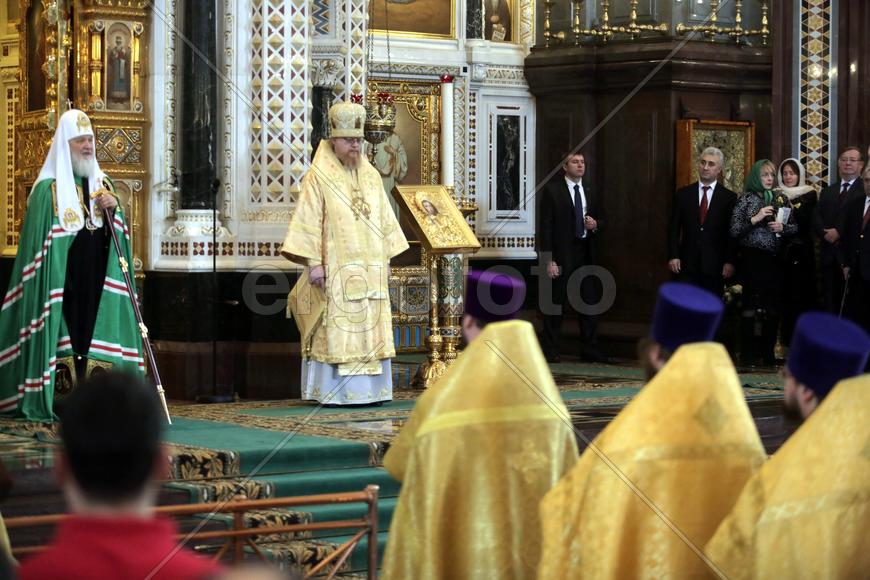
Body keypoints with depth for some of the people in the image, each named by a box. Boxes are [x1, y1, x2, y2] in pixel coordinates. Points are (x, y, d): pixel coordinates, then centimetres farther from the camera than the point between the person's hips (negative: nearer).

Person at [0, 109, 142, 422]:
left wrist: (114, 208, -7)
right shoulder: (48, 189, -2)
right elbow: (39, 240, -5)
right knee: (66, 335, -7)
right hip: (64, 279, -5)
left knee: (96, 334, 2)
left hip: (97, 281, 5)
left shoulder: (103, 184, 15)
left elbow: (119, 234, 13)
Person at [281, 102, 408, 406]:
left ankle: (367, 389, 9)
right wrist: (313, 263, -14)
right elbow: (308, 221, -9)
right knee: (335, 330, -7)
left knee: (371, 329, 4)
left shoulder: (371, 175, 13)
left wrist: (386, 257, 13)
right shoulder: (318, 177, -5)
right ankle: (333, 391, -3)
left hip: (370, 268, 6)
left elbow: (384, 219, 17)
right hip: (335, 268, -6)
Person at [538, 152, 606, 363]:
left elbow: (600, 222, 23)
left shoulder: (589, 192, 14)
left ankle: (591, 350, 12)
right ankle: (551, 351, 5)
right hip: (562, 254, -5)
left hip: (585, 252, 5)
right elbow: (545, 227, -7)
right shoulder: (552, 191, -3)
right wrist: (549, 260, -14)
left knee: (590, 301, 5)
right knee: (556, 303, -2)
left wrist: (595, 225, -3)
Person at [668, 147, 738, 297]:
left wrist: (730, 262, -5)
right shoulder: (683, 194, 8)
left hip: (715, 265, -1)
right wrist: (673, 256, -1)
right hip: (688, 262, 1)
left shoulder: (729, 197, 2)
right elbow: (674, 228, 7)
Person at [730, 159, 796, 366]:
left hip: (775, 260, 4)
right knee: (752, 306, -7)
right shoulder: (746, 200, 1)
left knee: (773, 306, 4)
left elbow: (795, 227, 15)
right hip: (752, 259, -4)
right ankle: (748, 355, -1)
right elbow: (734, 231, -4)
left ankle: (768, 353, 13)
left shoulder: (781, 199, 12)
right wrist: (755, 219, -14)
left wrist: (783, 228, -5)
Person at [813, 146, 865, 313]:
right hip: (829, 255, 6)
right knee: (830, 303, 8)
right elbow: (816, 218, 9)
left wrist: (839, 232, -17)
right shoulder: (827, 192, 19)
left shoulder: (865, 190, -1)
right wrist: (826, 233, -11)